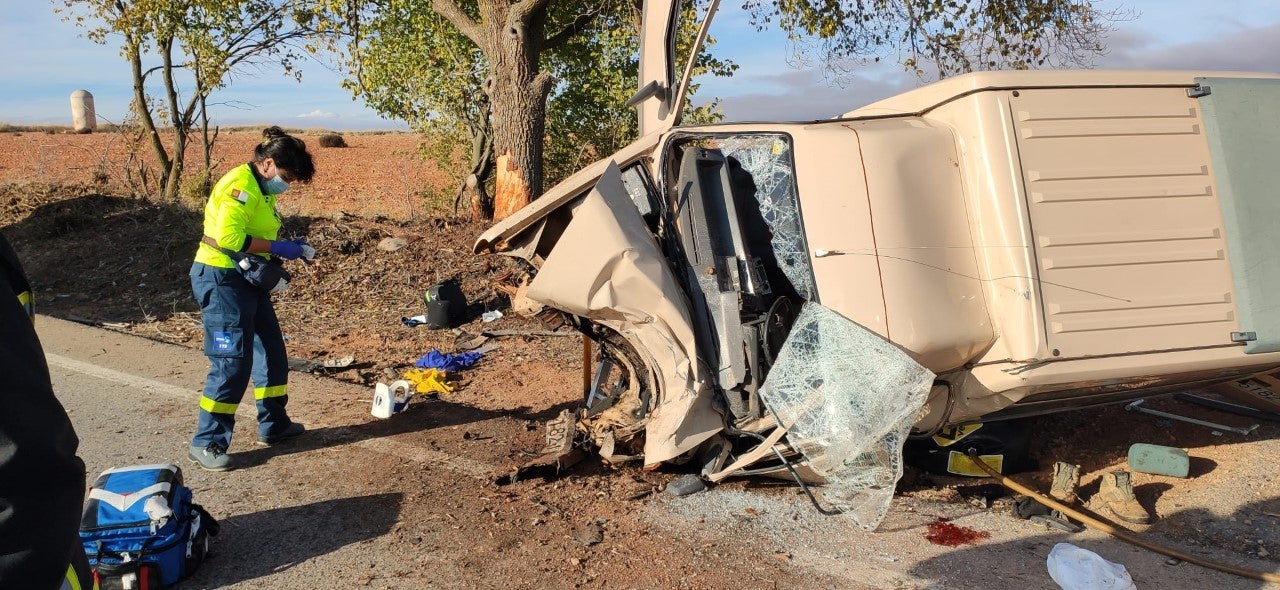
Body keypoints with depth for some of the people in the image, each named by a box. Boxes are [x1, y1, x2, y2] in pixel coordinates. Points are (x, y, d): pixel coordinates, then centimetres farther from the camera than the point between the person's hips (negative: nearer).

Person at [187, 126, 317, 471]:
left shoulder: (263, 189, 14)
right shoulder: (240, 185, -17)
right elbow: (228, 237, -28)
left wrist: (290, 248, 3)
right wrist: (277, 247, -21)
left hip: (248, 280, 10)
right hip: (222, 279, -10)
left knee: (272, 352, 16)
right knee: (232, 363, -8)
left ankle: (273, 424, 30)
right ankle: (206, 443, 2)